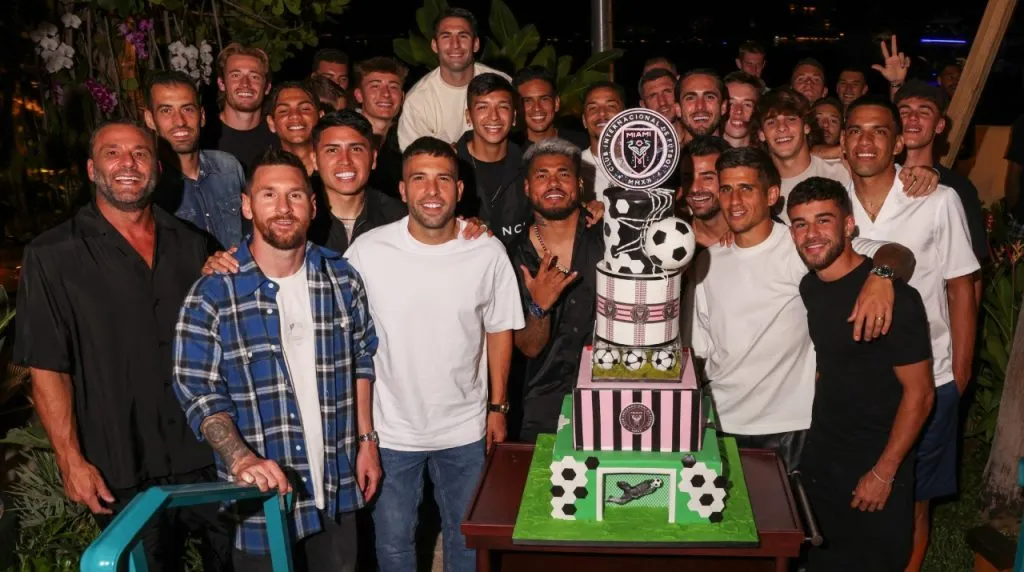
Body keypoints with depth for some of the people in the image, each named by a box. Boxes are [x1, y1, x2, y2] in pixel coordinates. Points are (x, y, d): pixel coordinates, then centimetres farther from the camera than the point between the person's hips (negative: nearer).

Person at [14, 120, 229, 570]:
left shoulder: (191, 245, 9)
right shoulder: (52, 256, -3)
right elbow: (47, 369, -6)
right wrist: (71, 461, -11)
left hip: (209, 457, 4)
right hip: (121, 475, -3)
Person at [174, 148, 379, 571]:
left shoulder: (342, 279, 0)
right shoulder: (212, 295, -12)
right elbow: (198, 390, -11)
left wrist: (367, 440, 7)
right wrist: (241, 459, -25)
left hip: (339, 490, 4)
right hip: (261, 495, -3)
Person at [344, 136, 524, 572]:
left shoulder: (488, 253, -11)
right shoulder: (367, 251, -14)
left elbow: (499, 331, 2)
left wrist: (497, 407, 5)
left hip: (465, 429, 1)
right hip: (390, 429, 0)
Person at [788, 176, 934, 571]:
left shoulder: (894, 297, -22)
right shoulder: (808, 287, 1)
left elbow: (919, 393, -18)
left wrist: (883, 473, -16)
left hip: (875, 465, -6)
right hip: (819, 456, 6)